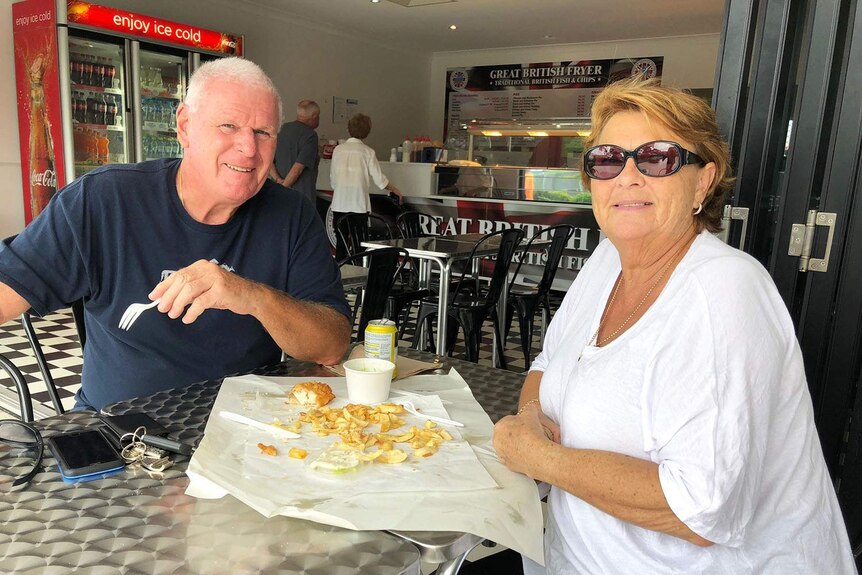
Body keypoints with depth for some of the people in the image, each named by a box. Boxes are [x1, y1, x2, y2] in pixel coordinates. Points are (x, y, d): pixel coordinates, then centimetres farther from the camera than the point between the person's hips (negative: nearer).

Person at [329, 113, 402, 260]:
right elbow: (379, 179, -2)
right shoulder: (368, 152, -4)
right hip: (359, 204, -2)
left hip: (339, 203, 2)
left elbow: (332, 178, 8)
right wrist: (395, 190, 14)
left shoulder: (338, 149, 3)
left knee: (341, 242, 8)